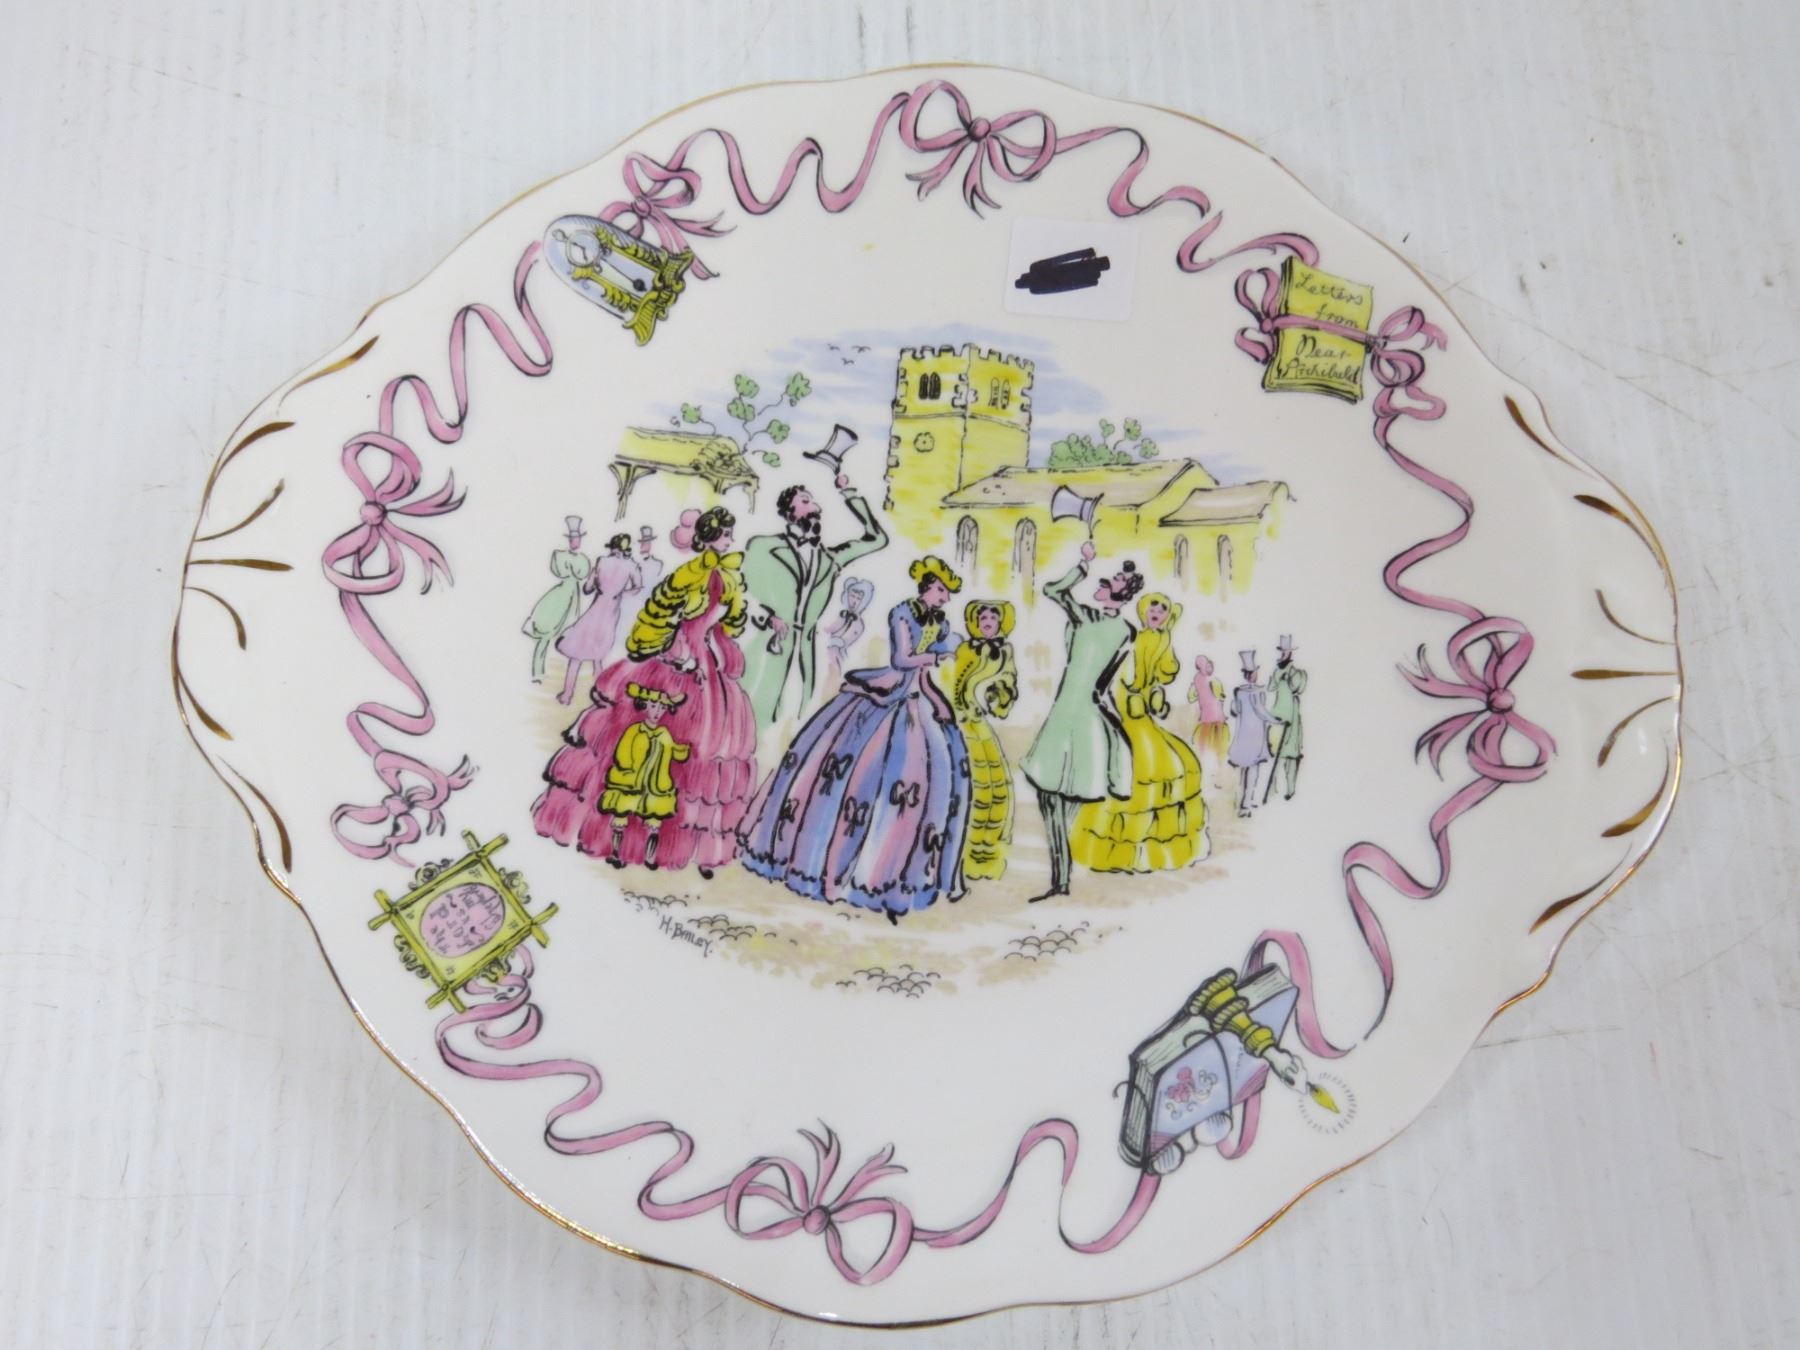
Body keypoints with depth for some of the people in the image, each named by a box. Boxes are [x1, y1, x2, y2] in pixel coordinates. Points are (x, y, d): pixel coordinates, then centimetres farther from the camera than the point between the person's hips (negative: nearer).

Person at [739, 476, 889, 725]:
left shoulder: (830, 557, 22)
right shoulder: (763, 546, 11)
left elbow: (877, 538, 24)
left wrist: (850, 493, 26)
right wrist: (767, 617, -13)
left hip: (805, 657, 3)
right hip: (768, 648, -3)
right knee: (751, 720, -12)